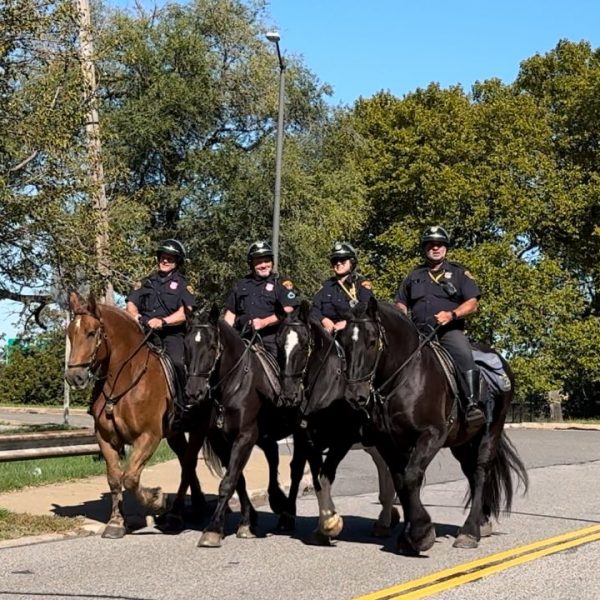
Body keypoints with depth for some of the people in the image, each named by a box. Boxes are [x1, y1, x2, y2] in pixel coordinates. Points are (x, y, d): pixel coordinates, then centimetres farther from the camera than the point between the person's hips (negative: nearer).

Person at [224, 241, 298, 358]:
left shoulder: (281, 285, 6)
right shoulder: (240, 285, 18)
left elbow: (287, 311, -5)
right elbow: (230, 313, 19)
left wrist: (264, 322, -16)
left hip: (269, 339, -3)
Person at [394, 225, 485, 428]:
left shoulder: (459, 273, 12)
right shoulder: (414, 276, 22)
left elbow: (472, 303, 3)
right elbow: (401, 304, 26)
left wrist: (452, 314, -15)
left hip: (450, 330, -4)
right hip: (418, 332, 4)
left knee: (464, 355, -32)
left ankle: (472, 405, -37)